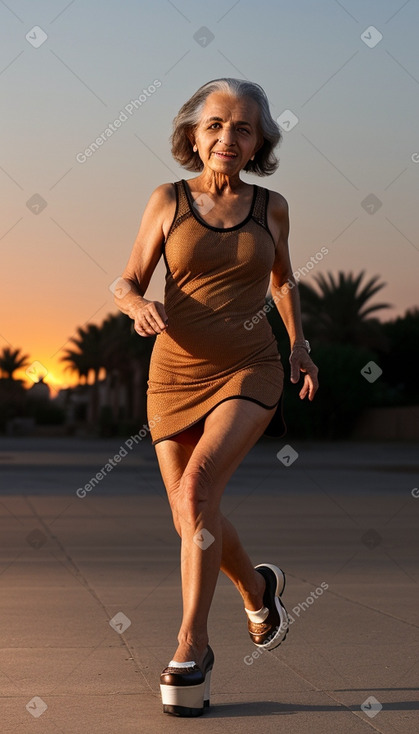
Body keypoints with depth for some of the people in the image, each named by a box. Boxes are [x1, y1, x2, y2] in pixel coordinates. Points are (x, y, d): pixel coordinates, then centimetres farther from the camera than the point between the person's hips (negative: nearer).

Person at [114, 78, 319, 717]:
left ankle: (192, 645, -14)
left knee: (197, 490, -24)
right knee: (193, 520, 7)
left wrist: (300, 345, 9)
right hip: (176, 376, 2)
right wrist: (141, 308, -19)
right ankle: (257, 588, 39)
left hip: (249, 373, -1)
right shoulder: (167, 201, -1)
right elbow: (128, 285, 3)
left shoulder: (270, 207, 3)